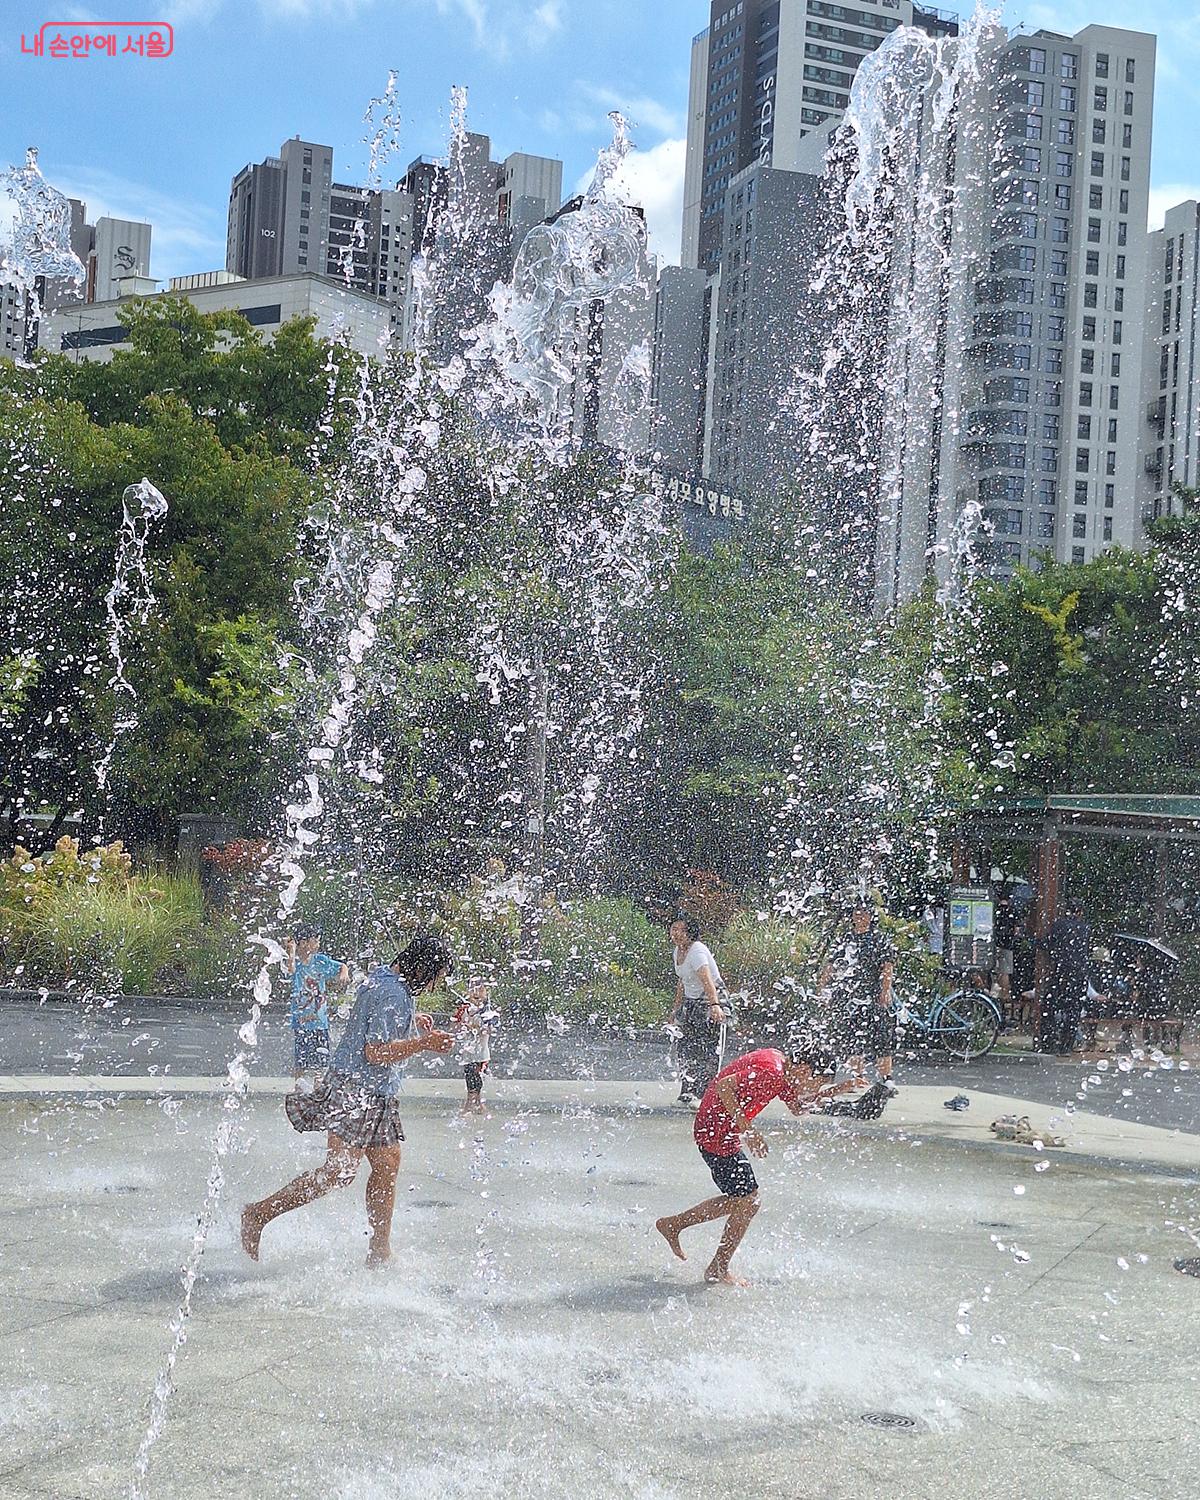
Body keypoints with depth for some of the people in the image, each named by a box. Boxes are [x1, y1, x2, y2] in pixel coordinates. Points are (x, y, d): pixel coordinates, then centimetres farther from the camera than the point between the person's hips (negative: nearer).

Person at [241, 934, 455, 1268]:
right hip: (357, 1090, -11)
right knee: (339, 1171, -13)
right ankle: (259, 1213, -5)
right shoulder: (393, 995, -18)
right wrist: (423, 1044, -20)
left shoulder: (382, 978, 13)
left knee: (386, 1169, 10)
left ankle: (379, 1253, 16)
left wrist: (412, 1022, 19)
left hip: (375, 1096, 11)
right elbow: (375, 1052, -22)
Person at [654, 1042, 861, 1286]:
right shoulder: (768, 1071, -24)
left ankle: (672, 1224, 25)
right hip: (717, 1135, -10)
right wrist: (747, 1130, -29)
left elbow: (797, 1108, 17)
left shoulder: (781, 1071, 5)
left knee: (738, 1200, 18)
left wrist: (833, 1091, 4)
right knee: (748, 1204, 0)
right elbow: (724, 1087, -32)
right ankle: (718, 1270, 13)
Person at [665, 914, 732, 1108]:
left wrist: (715, 1005, -51)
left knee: (708, 1052, -10)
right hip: (690, 1003, 9)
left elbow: (707, 981, -37)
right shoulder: (676, 951, 6)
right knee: (686, 1051, 7)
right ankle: (687, 1094, 13)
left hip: (709, 1003, -9)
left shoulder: (697, 951, -21)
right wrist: (675, 1010, 23)